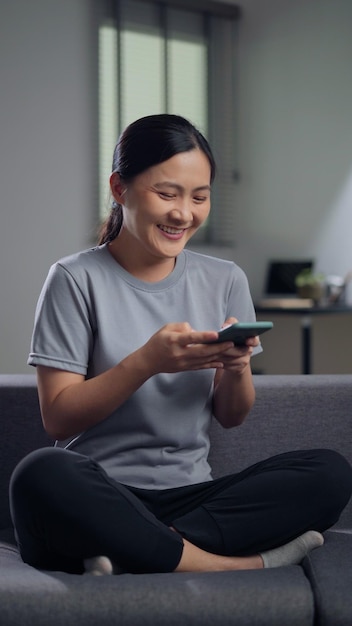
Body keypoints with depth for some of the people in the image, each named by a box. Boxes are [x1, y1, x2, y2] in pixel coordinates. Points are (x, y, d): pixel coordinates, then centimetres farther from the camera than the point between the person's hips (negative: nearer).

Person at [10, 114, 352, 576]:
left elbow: (232, 417, 14)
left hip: (190, 497, 4)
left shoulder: (225, 281, 12)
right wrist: (148, 361, -20)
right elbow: (58, 418, -7)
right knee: (42, 475, -38)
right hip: (104, 501, -4)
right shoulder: (76, 280, -2)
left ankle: (132, 557, -25)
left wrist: (236, 368, -9)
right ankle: (240, 565, -26)